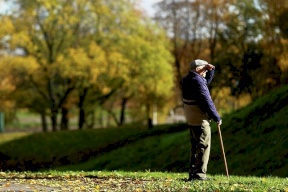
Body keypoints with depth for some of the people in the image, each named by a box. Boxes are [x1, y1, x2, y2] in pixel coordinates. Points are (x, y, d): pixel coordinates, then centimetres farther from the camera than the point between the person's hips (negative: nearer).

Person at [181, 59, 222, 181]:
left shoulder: (188, 80, 12)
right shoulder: (197, 82, -18)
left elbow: (207, 81, 29)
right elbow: (207, 102, -20)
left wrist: (210, 70, 12)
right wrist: (217, 118, -14)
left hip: (191, 119, 10)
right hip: (200, 119, -10)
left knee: (195, 146, 15)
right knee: (203, 146, -5)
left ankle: (193, 173, 18)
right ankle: (199, 173, -8)